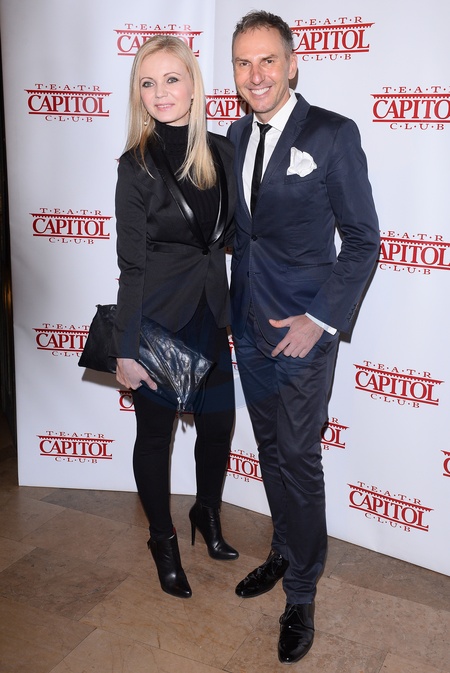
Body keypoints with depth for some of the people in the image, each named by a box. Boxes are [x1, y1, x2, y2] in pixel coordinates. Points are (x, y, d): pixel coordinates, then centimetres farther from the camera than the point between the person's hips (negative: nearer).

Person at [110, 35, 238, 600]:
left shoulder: (221, 151, 1)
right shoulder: (138, 166, -12)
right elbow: (131, 265, -12)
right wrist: (125, 349, -12)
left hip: (210, 312, 5)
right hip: (157, 318, -4)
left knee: (218, 422, 15)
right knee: (155, 432, 10)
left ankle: (208, 515, 43)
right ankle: (163, 539, 33)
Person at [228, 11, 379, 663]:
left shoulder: (332, 134, -10)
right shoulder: (236, 135, 9)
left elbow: (363, 240, -11)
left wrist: (320, 320, -16)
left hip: (302, 328, -6)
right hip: (249, 322, 6)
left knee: (298, 457, 1)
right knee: (270, 447, 17)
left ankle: (301, 595, 19)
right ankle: (285, 553, 38)